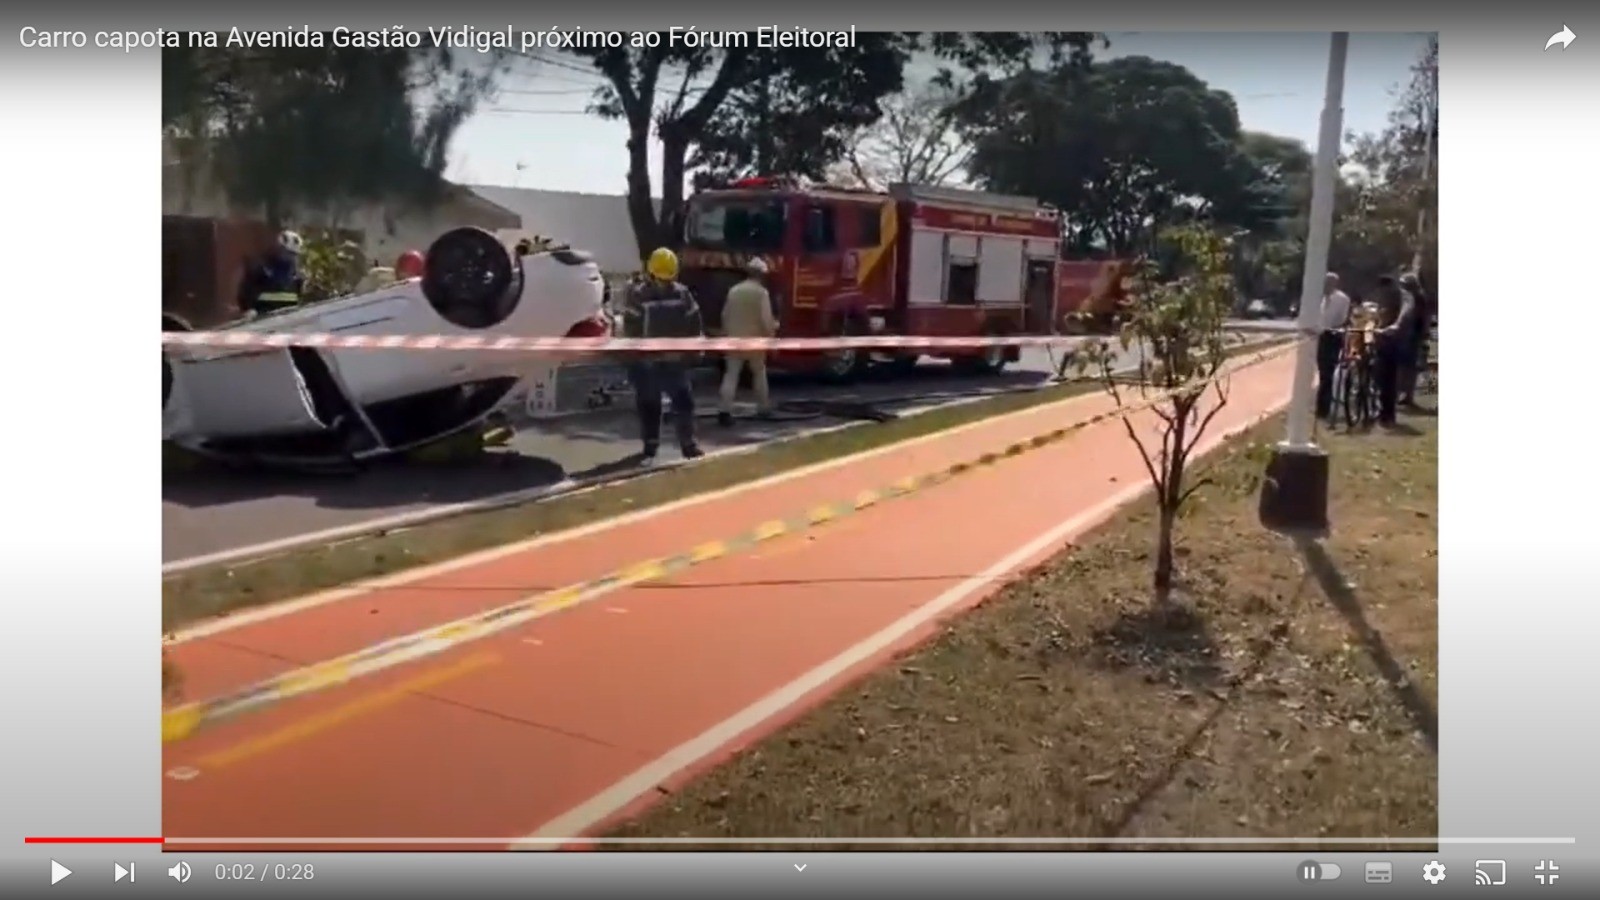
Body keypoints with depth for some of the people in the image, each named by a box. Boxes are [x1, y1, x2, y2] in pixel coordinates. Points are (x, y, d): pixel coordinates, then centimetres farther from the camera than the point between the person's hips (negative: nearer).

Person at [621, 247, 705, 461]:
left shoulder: (682, 294, 4)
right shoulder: (638, 295, -9)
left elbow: (694, 322, 11)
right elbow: (630, 328, -10)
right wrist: (632, 356, -13)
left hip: (675, 360, 3)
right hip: (646, 361, -3)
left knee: (683, 401, -2)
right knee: (648, 405, 6)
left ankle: (688, 444, 6)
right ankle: (650, 445, 17)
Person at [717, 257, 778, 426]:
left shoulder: (734, 290, 6)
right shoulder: (761, 292, -8)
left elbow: (725, 315, 11)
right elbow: (766, 319, -13)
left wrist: (727, 334, 21)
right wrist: (772, 330, 2)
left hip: (734, 339, 3)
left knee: (731, 375, -1)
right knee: (759, 373, 17)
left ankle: (725, 411, -13)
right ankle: (763, 408, 25)